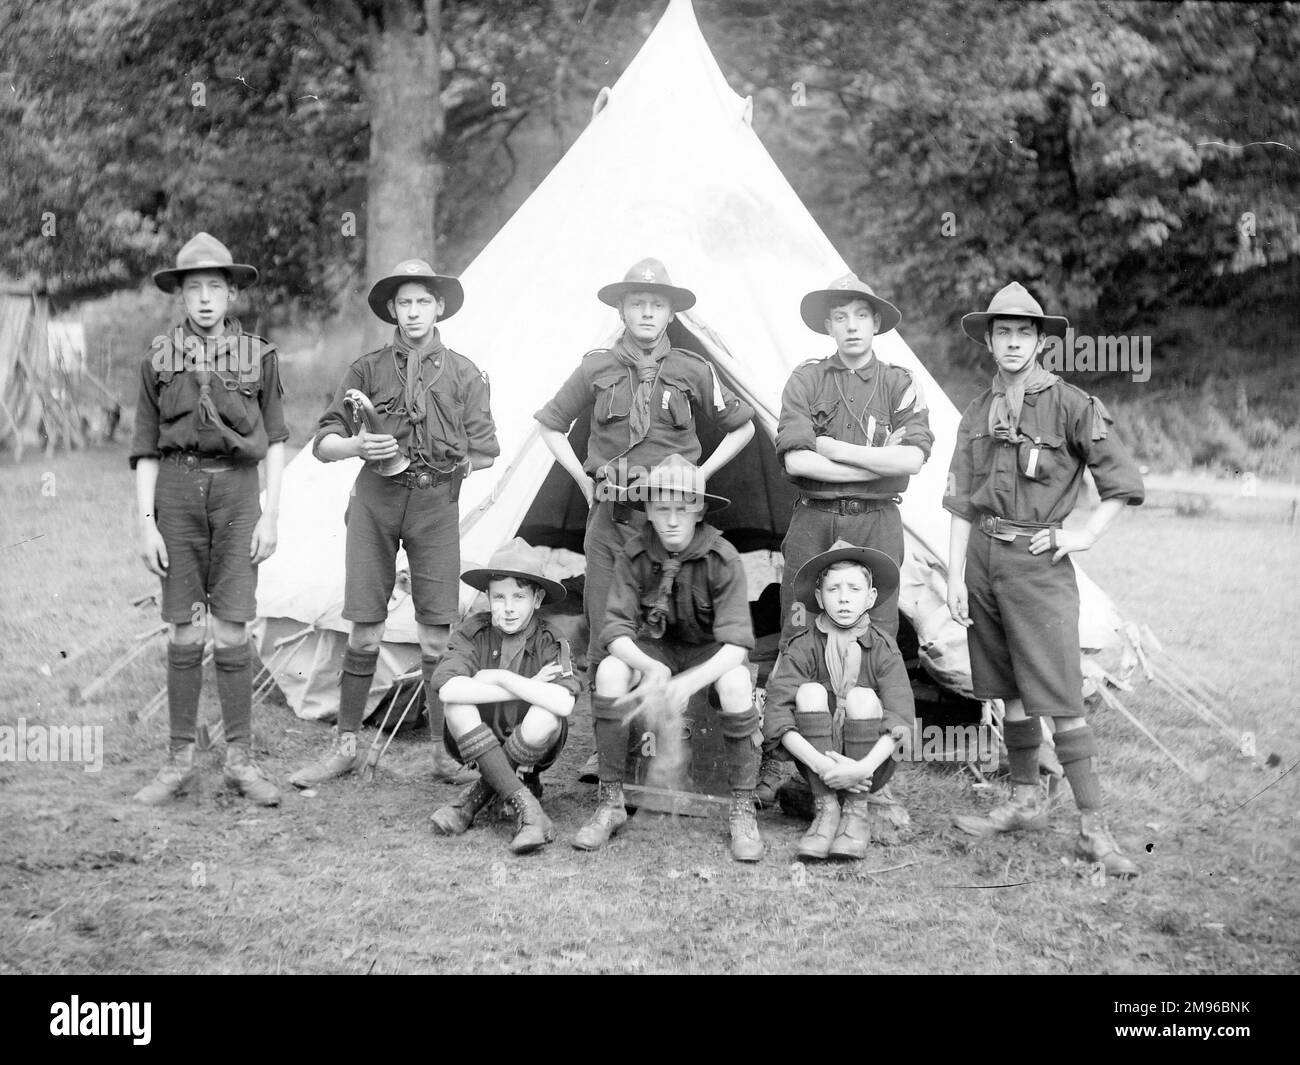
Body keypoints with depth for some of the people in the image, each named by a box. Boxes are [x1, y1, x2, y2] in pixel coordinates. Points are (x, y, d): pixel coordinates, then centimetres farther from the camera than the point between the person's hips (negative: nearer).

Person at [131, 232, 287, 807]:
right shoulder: (159, 358, 5)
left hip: (236, 490, -1)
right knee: (183, 634, 3)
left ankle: (240, 759, 8)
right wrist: (146, 522, -1)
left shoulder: (258, 356, 4)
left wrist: (271, 514, -1)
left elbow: (275, 441, 6)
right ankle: (179, 761, 12)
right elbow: (146, 448, 6)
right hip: (177, 490, 1)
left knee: (231, 634, -3)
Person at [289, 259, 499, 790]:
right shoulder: (367, 369, 7)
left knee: (436, 637, 0)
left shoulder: (463, 373, 7)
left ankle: (445, 752, 10)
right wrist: (357, 445, -15)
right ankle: (344, 746, 12)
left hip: (436, 504, 0)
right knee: (365, 631, 2)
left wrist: (429, 466, -2)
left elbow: (484, 452, 6)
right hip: (375, 501, 0)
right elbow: (323, 443, 5)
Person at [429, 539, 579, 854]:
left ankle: (475, 796, -14)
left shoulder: (550, 643, -15)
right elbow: (448, 689, -33)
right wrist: (528, 687, -29)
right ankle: (526, 808, -30)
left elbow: (564, 703, -35)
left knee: (546, 717, -33)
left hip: (531, 748, -1)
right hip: (477, 745, 1)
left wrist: (502, 678, -29)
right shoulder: (472, 633, -12)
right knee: (459, 706, -29)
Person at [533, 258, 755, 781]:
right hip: (610, 520, 1)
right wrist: (583, 480, 8)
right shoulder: (596, 369, 5)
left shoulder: (693, 372, 3)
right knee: (605, 634, 1)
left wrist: (700, 477, 5)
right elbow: (550, 426, 17)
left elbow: (742, 428, 15)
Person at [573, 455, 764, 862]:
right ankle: (610, 802, -17)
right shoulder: (635, 557, -15)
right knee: (610, 671, -30)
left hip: (710, 652, -2)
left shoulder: (722, 559, -22)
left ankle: (743, 810, -19)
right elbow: (616, 630, -18)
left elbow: (736, 643, -27)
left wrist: (688, 683, -44)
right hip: (654, 647, 2)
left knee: (736, 683, -36)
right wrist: (652, 669, -39)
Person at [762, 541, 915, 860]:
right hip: (818, 762, 0)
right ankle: (825, 808, -19)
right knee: (811, 691, -23)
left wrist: (863, 768, -34)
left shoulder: (883, 648, -8)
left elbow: (900, 718, -18)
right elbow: (776, 713, -19)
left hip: (870, 764, 0)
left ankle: (858, 811, -14)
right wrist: (820, 764, -32)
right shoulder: (804, 646, -9)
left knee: (862, 697, -25)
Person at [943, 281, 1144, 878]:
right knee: (1010, 693, 14)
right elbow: (961, 504, 9)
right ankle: (1025, 803, 26)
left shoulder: (1071, 406, -4)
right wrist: (955, 577, 4)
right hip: (982, 559, 5)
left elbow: (1125, 483, -1)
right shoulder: (978, 414, 10)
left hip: (1037, 561, -5)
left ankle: (1093, 829, -4)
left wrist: (1086, 534, -7)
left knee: (1060, 698, -8)